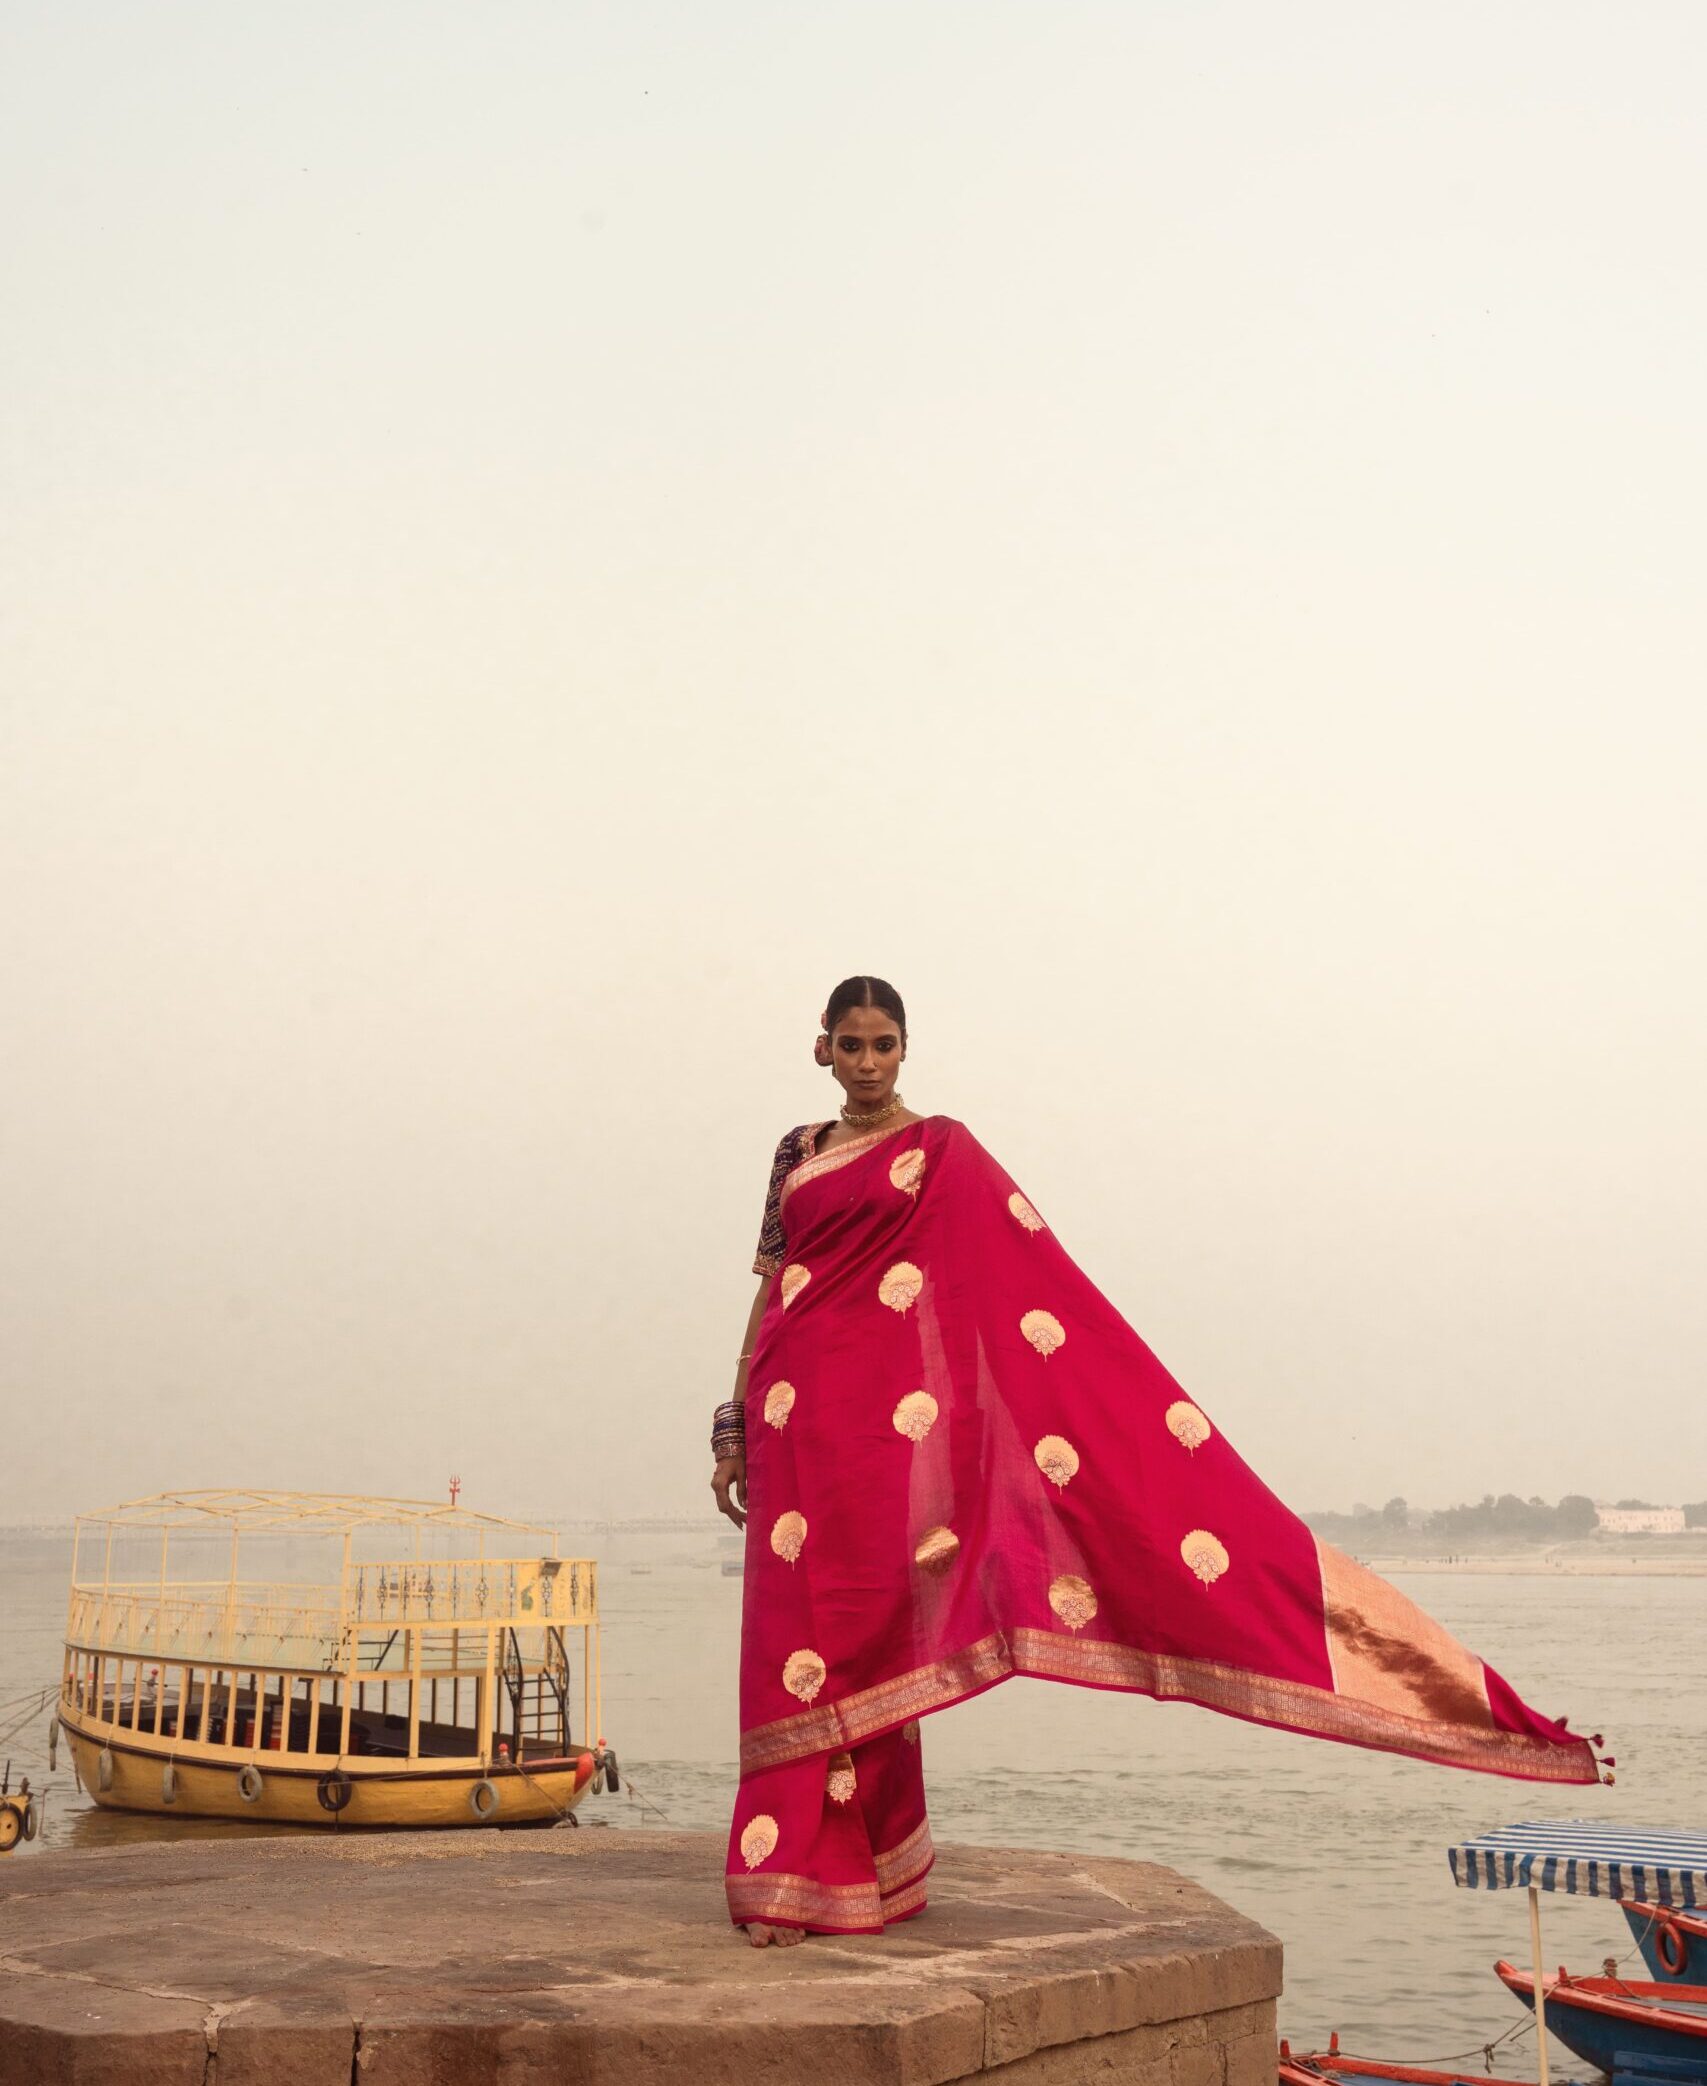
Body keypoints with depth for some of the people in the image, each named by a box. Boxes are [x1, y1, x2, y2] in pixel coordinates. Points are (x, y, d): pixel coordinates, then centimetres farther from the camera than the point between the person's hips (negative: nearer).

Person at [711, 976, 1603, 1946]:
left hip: (884, 1409, -4)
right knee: (794, 1634, 3)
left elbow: (1035, 1278, -4)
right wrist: (735, 1429, 12)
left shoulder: (941, 1152, 2)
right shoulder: (798, 1153, 17)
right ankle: (794, 1873, 8)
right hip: (792, 1416, 4)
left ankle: (856, 1870, 6)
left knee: (862, 1631, -3)